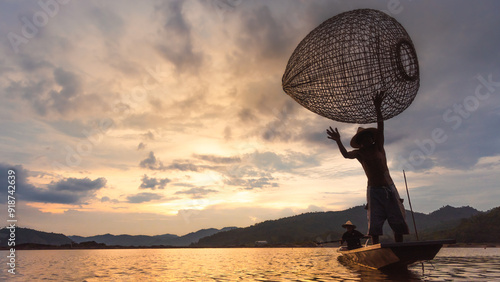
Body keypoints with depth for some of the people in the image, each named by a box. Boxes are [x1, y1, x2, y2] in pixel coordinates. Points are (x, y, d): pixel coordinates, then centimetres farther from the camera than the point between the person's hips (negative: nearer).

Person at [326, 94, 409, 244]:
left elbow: (380, 128, -8)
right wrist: (338, 141, -35)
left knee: (398, 222, 3)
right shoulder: (359, 153, 3)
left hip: (390, 188, 2)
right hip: (374, 191, -1)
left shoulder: (378, 147, 6)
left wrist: (377, 108, -20)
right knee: (374, 224, -3)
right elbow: (346, 154, -18)